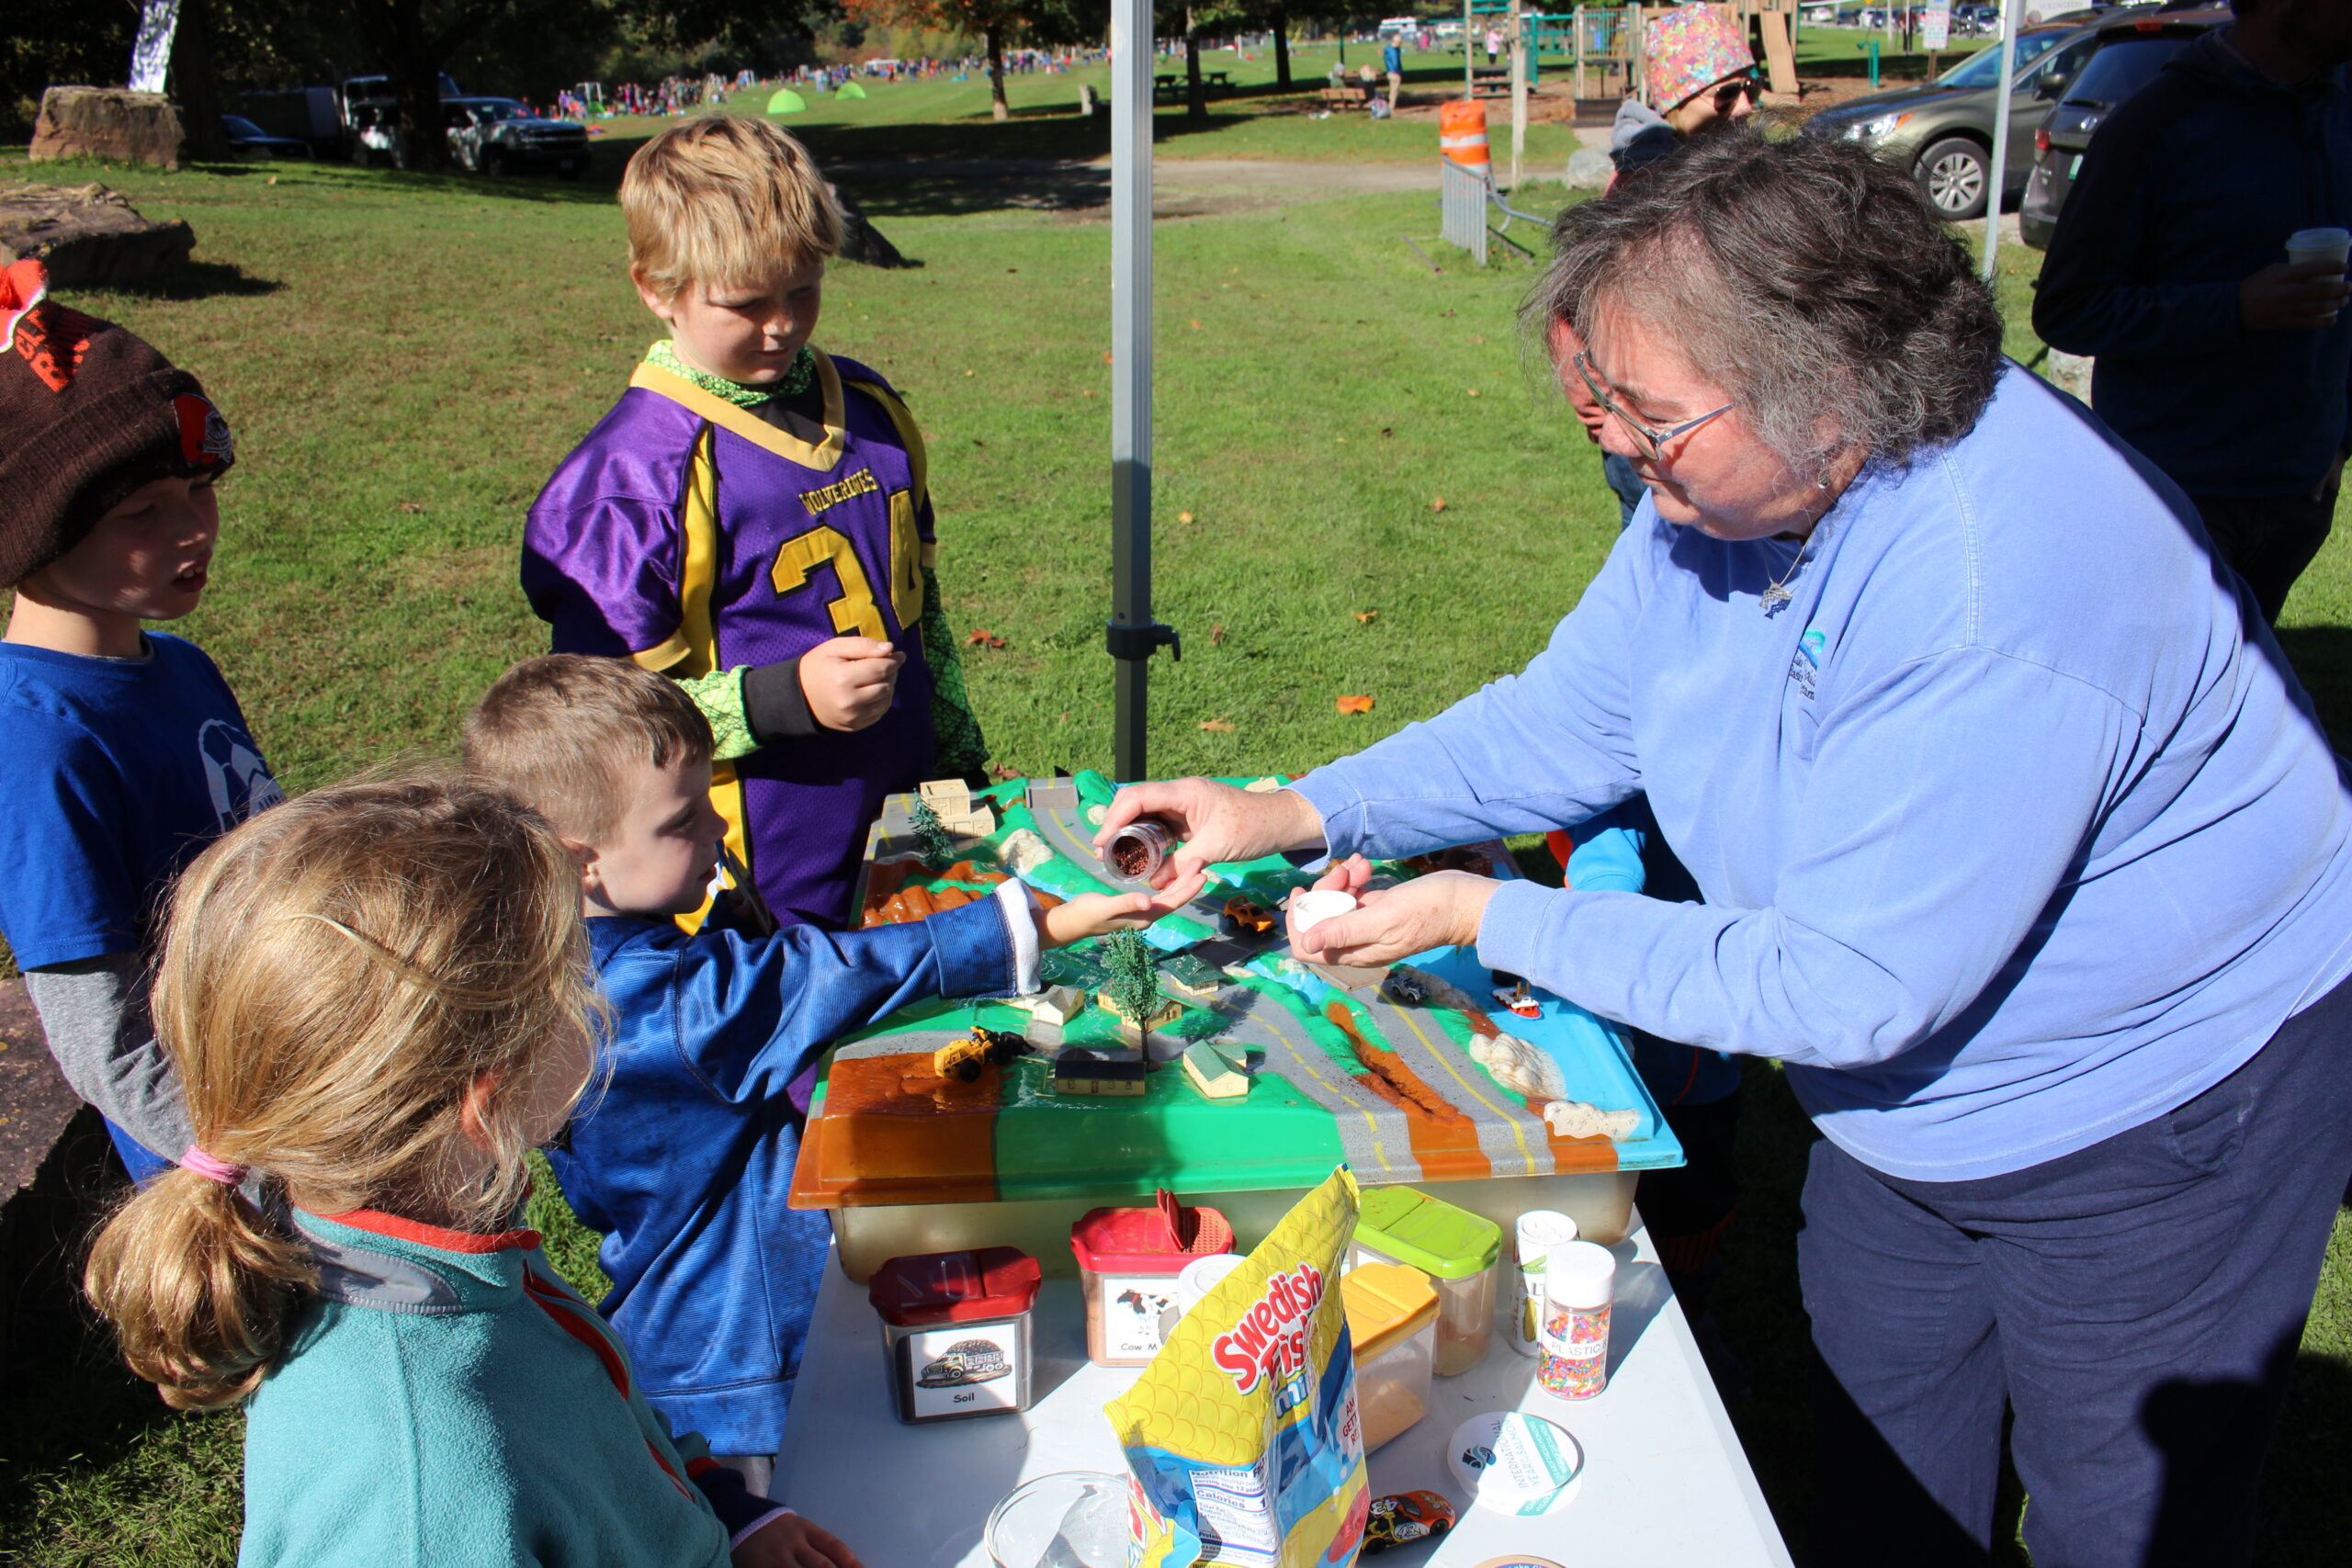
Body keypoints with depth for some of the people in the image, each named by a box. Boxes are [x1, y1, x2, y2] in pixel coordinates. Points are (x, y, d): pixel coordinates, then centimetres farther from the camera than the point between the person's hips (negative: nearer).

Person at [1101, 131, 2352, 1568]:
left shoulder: (2000, 602, -39)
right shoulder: (1727, 475, -13)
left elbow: (1844, 989, -33)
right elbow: (1570, 719, -2)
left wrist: (1491, 919, -28)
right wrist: (1300, 814, -14)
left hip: (2156, 1116, -7)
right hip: (1907, 1091, 7)